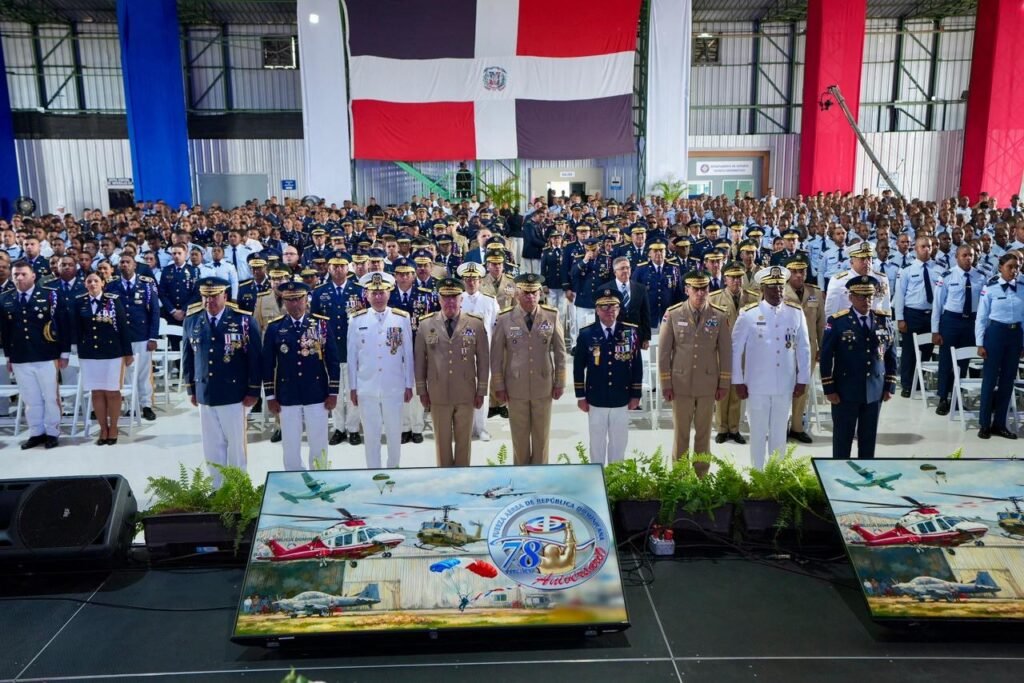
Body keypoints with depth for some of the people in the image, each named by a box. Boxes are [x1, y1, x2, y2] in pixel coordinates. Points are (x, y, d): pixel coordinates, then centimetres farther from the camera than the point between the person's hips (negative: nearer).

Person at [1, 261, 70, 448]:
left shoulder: (50, 295, -5)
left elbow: (64, 325, -3)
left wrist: (64, 353, -4)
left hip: (47, 357, -3)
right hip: (19, 359, 3)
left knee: (50, 397, 6)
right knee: (30, 399, 10)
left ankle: (52, 433, 19)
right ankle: (36, 433, 22)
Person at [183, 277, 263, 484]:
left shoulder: (243, 320, -8)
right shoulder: (191, 321, 2)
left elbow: (255, 357, -6)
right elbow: (188, 356, 11)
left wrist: (253, 391, -6)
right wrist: (191, 389, 10)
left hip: (234, 395, -3)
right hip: (204, 395, 3)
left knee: (236, 444, 8)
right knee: (212, 447, 10)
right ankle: (217, 488, 22)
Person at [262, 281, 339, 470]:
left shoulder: (322, 324, -1)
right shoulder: (274, 328, 1)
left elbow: (332, 360, 0)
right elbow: (268, 364, 3)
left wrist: (333, 393, -2)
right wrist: (270, 396, 1)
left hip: (317, 396, 0)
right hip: (287, 397, 1)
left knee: (319, 445, 7)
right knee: (290, 446, 8)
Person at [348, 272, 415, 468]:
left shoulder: (402, 318, -1)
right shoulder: (356, 320, 0)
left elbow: (408, 354, 2)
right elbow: (352, 355, 3)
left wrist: (409, 385, 3)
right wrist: (352, 387, 3)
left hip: (394, 387, 0)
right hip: (366, 388, 0)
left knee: (395, 432, 11)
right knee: (371, 434, 8)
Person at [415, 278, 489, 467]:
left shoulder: (476, 323, -2)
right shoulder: (425, 324, 0)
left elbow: (483, 359, 1)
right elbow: (420, 359, 4)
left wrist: (481, 391, 1)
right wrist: (422, 391, 3)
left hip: (466, 394, 0)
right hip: (438, 395, 0)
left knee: (464, 440, 11)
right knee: (442, 440, 11)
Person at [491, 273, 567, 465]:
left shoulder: (552, 316, -5)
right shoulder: (504, 319, -8)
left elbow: (560, 352, 2)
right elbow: (496, 355, -2)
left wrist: (560, 383, 2)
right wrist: (499, 386, -1)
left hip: (544, 387, 1)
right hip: (515, 388, -1)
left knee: (542, 434, 13)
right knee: (519, 435, 11)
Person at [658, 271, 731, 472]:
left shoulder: (720, 316, -3)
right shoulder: (672, 314, -5)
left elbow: (726, 351, 3)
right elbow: (663, 351, -1)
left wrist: (724, 384, 3)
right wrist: (666, 384, -3)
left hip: (708, 385, 1)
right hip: (680, 384, -1)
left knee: (704, 432, 11)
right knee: (681, 433, 8)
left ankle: (702, 475, 23)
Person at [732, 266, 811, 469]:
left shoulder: (796, 313, 1)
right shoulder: (748, 314, -6)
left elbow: (804, 348, 6)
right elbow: (735, 349, -3)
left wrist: (802, 380, 4)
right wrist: (738, 381, -4)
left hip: (785, 385, 2)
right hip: (756, 385, -2)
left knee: (779, 433, 13)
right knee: (758, 432, 8)